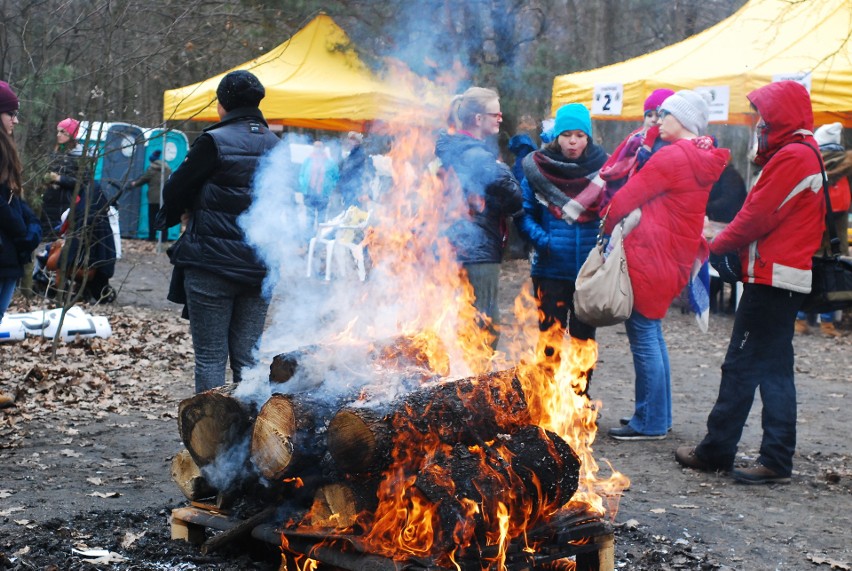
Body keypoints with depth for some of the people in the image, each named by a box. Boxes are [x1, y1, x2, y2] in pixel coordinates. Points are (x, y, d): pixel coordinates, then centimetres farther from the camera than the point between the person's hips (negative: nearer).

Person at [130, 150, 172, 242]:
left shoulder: (151, 169, -7)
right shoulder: (167, 169, 6)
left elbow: (142, 179, 3)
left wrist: (134, 183, 22)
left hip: (154, 198, -3)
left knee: (152, 217, 6)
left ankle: (152, 237, 4)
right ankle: (164, 237, 1)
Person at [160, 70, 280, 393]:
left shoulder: (214, 142, -10)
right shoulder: (275, 146, 7)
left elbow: (175, 192, -3)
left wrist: (179, 215, 17)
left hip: (212, 262, -5)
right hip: (259, 266, 5)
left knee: (210, 355, 2)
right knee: (247, 356, 11)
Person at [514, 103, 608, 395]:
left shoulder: (602, 168, -2)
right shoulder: (538, 168, -3)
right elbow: (524, 214, 1)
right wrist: (540, 238, -16)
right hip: (551, 269, -1)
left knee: (583, 338, 12)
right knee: (551, 338, 4)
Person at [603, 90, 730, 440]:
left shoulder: (672, 157, -14)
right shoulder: (704, 159, 14)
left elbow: (629, 195, -9)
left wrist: (607, 224, 6)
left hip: (650, 257, -9)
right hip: (675, 258, 9)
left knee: (644, 337, -3)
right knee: (652, 335, 17)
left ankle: (649, 423, 2)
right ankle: (659, 417, 24)